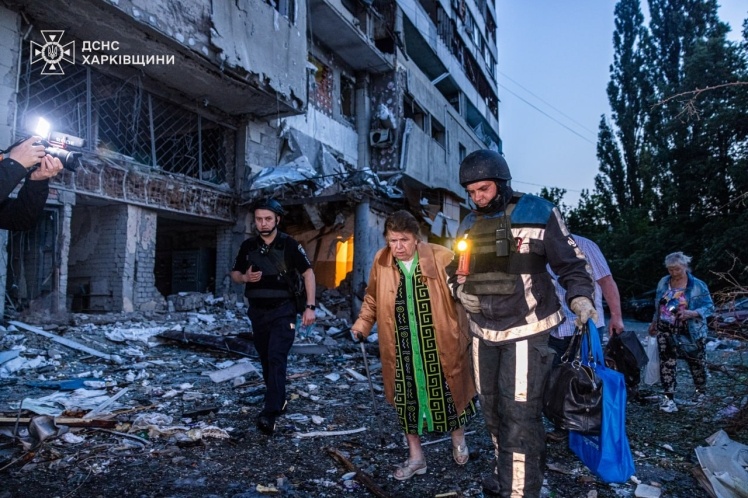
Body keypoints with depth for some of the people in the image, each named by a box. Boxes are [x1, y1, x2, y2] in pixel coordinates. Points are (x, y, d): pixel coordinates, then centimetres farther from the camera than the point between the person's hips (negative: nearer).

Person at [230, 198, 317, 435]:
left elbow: (308, 273, -5)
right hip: (257, 311, 5)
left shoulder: (289, 244, -8)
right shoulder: (248, 245, 3)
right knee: (266, 360, 13)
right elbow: (234, 274, 13)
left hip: (282, 311, -5)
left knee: (276, 359, -15)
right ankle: (279, 401, 30)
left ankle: (270, 414, -18)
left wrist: (310, 307, -11)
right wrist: (245, 277, -12)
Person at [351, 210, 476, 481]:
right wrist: (362, 324, 3)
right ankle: (415, 456, 35)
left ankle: (458, 440, 47)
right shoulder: (381, 262, -3)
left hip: (439, 347, -2)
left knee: (448, 393, 15)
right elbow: (372, 299, 11)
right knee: (407, 400, 12)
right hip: (402, 350, 2)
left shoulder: (441, 257, -11)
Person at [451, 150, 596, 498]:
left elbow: (570, 262, -4)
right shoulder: (468, 226, 8)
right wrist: (460, 290, -3)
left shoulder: (538, 213, -7)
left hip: (525, 330, -6)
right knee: (492, 408, 15)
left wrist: (580, 297, -21)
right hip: (483, 332, 6)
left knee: (520, 414, -7)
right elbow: (457, 272, 19)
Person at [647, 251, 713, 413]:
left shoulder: (697, 285, -10)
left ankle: (700, 391, 38)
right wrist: (654, 322, 17)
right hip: (666, 330, 2)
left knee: (696, 362, 14)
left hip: (691, 332, -2)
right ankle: (668, 397, 3)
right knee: (667, 363, -3)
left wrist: (692, 313, -27)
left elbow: (710, 307, -11)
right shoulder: (663, 282, 2)